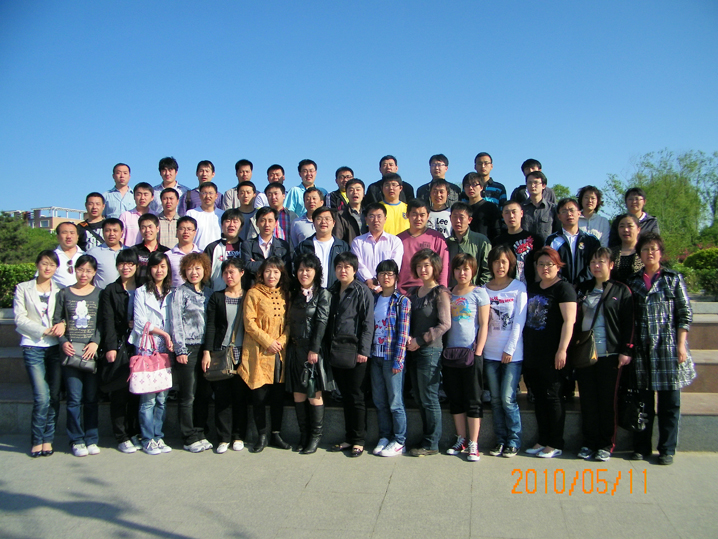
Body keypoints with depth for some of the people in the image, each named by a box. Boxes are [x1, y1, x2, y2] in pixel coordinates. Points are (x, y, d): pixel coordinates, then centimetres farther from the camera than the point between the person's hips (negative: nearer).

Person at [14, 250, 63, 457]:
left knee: (54, 396, 2)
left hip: (55, 347, 2)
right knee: (42, 397, -10)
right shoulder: (23, 288, 8)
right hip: (33, 347, -2)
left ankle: (48, 439, 14)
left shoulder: (60, 290, 12)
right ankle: (37, 440, 5)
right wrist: (43, 331, -10)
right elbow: (20, 319, 0)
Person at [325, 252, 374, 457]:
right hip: (335, 351, 6)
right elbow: (328, 321, 16)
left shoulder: (362, 292, -5)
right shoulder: (332, 291, 14)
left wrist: (363, 350, -14)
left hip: (354, 351, -6)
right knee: (345, 396, 13)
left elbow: (368, 323, -8)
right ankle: (349, 438, 22)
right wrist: (327, 346, 8)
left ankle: (359, 440, 11)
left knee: (356, 396, 1)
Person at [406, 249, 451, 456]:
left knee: (429, 398, -2)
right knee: (419, 398, 11)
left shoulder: (440, 293, -7)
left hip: (430, 350, -7)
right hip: (413, 351, 7)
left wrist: (420, 340, -13)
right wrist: (407, 338, -2)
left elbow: (445, 324, -14)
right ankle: (428, 438, 22)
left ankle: (431, 444, 8)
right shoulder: (413, 292, 14)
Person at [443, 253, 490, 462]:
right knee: (455, 399, 10)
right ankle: (461, 440, 21)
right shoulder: (448, 294, 11)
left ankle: (473, 444, 7)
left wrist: (478, 352, -10)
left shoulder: (479, 293, 0)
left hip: (471, 353, -4)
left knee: (473, 400, 1)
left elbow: (484, 325, -4)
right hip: (450, 351, 4)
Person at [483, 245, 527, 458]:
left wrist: (509, 349, -9)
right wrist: (480, 347, -3)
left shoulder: (519, 288, -1)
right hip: (490, 352, 3)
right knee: (495, 400, 8)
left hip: (512, 353, -3)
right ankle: (500, 440, 19)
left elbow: (519, 321, -5)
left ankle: (514, 441, 10)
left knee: (508, 399, -5)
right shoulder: (484, 289, 8)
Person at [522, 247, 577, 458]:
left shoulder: (563, 288, -7)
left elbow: (569, 320, -14)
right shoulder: (532, 288, 15)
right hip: (532, 353, 7)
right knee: (539, 398, 11)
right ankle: (543, 440, 20)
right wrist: (524, 348, 17)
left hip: (552, 355, -7)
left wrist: (562, 349, -20)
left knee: (552, 397, -1)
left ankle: (555, 444, 9)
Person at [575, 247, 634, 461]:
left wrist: (626, 351, -10)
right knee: (587, 401, 6)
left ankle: (606, 444, 13)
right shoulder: (582, 289, 13)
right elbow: (574, 320, 12)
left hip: (609, 355, -3)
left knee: (607, 401, 3)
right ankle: (589, 443, 15)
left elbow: (628, 323, -3)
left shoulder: (621, 291, 2)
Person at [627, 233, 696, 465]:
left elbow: (685, 314, 2)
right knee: (642, 400, 6)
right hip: (641, 348, 2)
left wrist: (681, 345, -7)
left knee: (669, 402, 3)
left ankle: (667, 449, 13)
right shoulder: (632, 281, 11)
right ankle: (641, 447, 16)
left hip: (668, 347, -1)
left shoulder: (673, 278, 6)